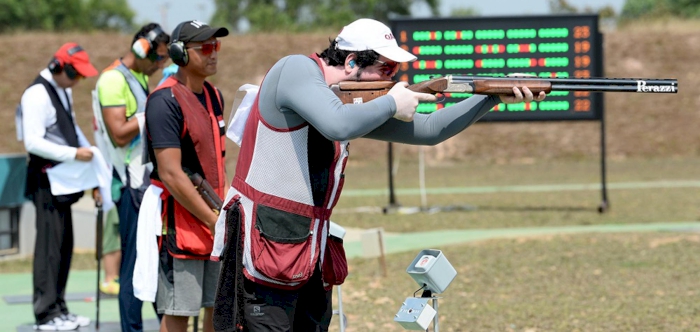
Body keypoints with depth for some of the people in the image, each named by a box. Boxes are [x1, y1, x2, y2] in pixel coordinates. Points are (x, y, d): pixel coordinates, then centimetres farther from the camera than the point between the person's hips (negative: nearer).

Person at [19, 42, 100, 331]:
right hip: (46, 179, -10)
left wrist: (88, 151, 12)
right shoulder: (37, 95, -15)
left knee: (64, 245, 12)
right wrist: (74, 154, -21)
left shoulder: (64, 91, 15)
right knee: (50, 245, -8)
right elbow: (33, 143, -21)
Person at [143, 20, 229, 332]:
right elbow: (170, 174, -21)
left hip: (214, 222, 8)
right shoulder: (165, 101, -16)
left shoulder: (213, 96, 11)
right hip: (180, 223, -8)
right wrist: (215, 221, -18)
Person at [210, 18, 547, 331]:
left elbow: (428, 130, 17)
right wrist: (391, 104, -11)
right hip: (266, 243, -9)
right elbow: (338, 126, -28)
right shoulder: (297, 69, -11)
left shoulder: (356, 102, 13)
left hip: (313, 250, 9)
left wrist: (496, 97, 8)